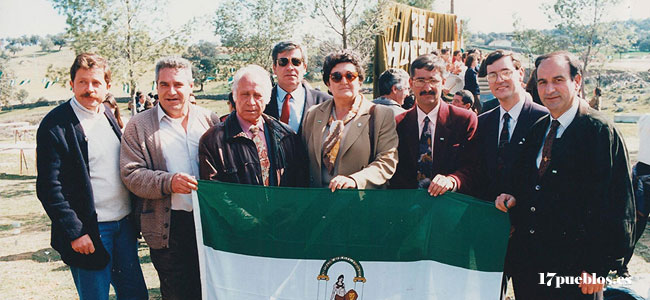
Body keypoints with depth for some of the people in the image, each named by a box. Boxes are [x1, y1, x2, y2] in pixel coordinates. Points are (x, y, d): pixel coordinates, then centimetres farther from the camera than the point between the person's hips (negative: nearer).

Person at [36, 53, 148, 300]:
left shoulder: (108, 116, 9)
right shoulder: (54, 125, -11)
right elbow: (49, 187, -13)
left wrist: (134, 214, 12)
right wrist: (74, 232, -16)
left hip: (124, 223, 6)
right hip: (88, 231, -6)